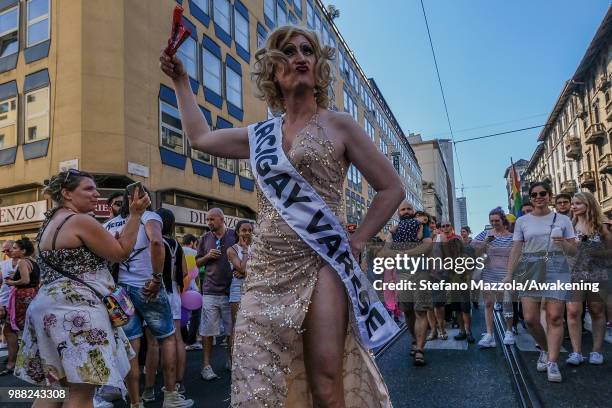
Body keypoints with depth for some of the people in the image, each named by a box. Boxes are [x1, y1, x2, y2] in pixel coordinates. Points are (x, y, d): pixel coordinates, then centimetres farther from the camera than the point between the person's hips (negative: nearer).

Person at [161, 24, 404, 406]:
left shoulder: (338, 125, 3)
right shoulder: (262, 134, 15)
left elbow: (392, 188, 4)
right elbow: (200, 137, 29)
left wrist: (357, 240, -4)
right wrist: (181, 80, 33)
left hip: (319, 263, -4)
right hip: (266, 267, 5)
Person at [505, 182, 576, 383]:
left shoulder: (563, 220, 8)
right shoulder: (522, 221, 10)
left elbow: (573, 251, 9)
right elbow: (516, 250, 8)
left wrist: (563, 244, -14)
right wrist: (509, 275, 2)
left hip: (556, 269, -1)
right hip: (529, 270, 1)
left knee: (555, 317, -7)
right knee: (530, 318, -2)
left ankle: (552, 362, 1)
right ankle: (545, 350, 24)